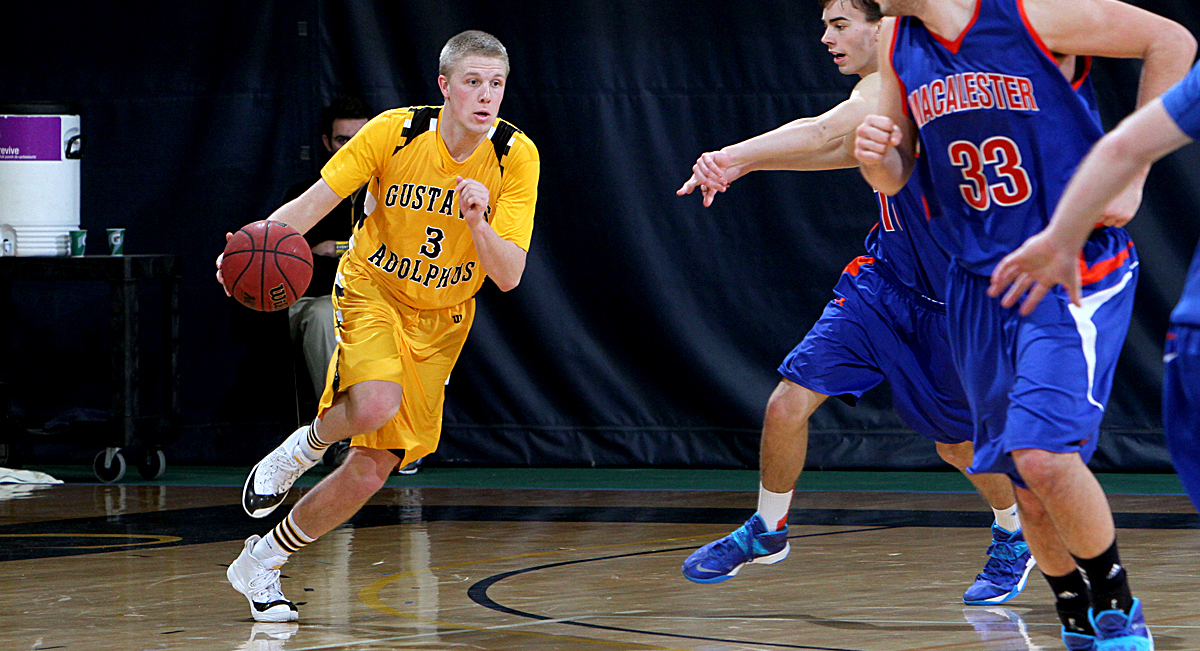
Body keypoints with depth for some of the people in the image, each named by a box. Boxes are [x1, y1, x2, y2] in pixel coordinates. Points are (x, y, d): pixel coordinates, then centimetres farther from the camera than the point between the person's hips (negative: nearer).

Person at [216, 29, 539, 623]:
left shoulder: (517, 157, -15)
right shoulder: (396, 131, -18)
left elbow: (508, 276, -17)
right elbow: (314, 201, -14)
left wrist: (477, 222, -37)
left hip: (441, 319, 3)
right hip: (371, 290, -2)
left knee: (370, 472, -1)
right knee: (375, 405, -35)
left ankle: (262, 562, 20)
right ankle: (305, 445, 0)